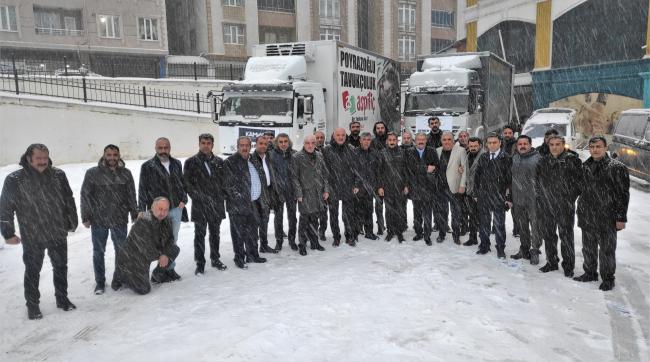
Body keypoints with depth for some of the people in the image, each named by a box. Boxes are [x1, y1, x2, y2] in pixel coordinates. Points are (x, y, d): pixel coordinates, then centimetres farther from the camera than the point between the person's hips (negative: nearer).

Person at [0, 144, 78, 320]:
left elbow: (69, 200, 6)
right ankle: (32, 305, 28)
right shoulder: (14, 180, -10)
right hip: (32, 238, -2)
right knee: (32, 271, 11)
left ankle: (62, 298, 33)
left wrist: (72, 222, 9)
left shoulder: (58, 175, -4)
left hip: (59, 234, 3)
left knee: (61, 267, 15)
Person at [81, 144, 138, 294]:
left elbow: (131, 196, 7)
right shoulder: (92, 173, -4)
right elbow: (85, 195, -2)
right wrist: (85, 217, -5)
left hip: (120, 219, 2)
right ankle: (100, 282, 21)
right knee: (98, 252, 9)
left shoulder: (126, 173, 3)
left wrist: (135, 215, 7)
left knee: (121, 250, 12)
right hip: (98, 220, -1)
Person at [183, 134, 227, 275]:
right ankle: (200, 263, 12)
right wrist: (198, 196, -11)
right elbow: (186, 183, -3)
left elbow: (224, 180, 14)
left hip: (217, 204, 3)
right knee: (200, 235, 2)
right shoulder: (191, 162, -2)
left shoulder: (219, 161, 8)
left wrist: (223, 195, 3)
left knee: (215, 233, 15)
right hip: (200, 205, -3)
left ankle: (215, 259, 29)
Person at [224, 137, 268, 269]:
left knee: (253, 231, 18)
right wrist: (239, 198, -17)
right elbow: (228, 184, -15)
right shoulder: (230, 162, -11)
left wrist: (259, 198, 17)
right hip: (238, 205, -7)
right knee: (239, 233, 1)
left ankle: (253, 255, 32)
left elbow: (260, 179, 22)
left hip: (253, 203, 8)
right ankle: (239, 258, 15)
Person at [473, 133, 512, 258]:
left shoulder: (506, 158, -5)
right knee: (483, 223, 12)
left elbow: (510, 179, -6)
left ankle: (500, 249, 17)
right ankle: (484, 246, 26)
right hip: (483, 196, 4)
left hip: (499, 196, -4)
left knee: (499, 224, 5)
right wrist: (476, 194, 7)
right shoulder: (482, 158, 7)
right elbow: (477, 176, 11)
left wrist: (508, 197, -8)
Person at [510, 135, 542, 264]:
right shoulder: (514, 158, 9)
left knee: (535, 226, 1)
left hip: (533, 199, -5)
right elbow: (509, 177, 15)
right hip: (517, 199, 5)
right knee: (522, 227, 15)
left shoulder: (537, 158, -7)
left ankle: (535, 251, 14)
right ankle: (524, 250, 29)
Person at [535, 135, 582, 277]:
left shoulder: (572, 160, -5)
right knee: (548, 234, 13)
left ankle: (568, 266, 14)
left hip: (565, 206, -5)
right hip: (546, 206, 5)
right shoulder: (543, 162, 9)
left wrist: (572, 196, -6)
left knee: (566, 236, 2)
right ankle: (551, 262, 27)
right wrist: (540, 198, 9)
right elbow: (537, 183, 17)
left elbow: (580, 179, -4)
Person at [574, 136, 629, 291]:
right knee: (588, 248, 16)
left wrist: (621, 218, -11)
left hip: (607, 218, -5)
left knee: (607, 250, 6)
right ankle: (590, 273, 33)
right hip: (587, 217, 5)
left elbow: (623, 194, -9)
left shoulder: (617, 167, -9)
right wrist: (580, 211, 13)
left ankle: (608, 278, 22)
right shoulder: (585, 167, 7)